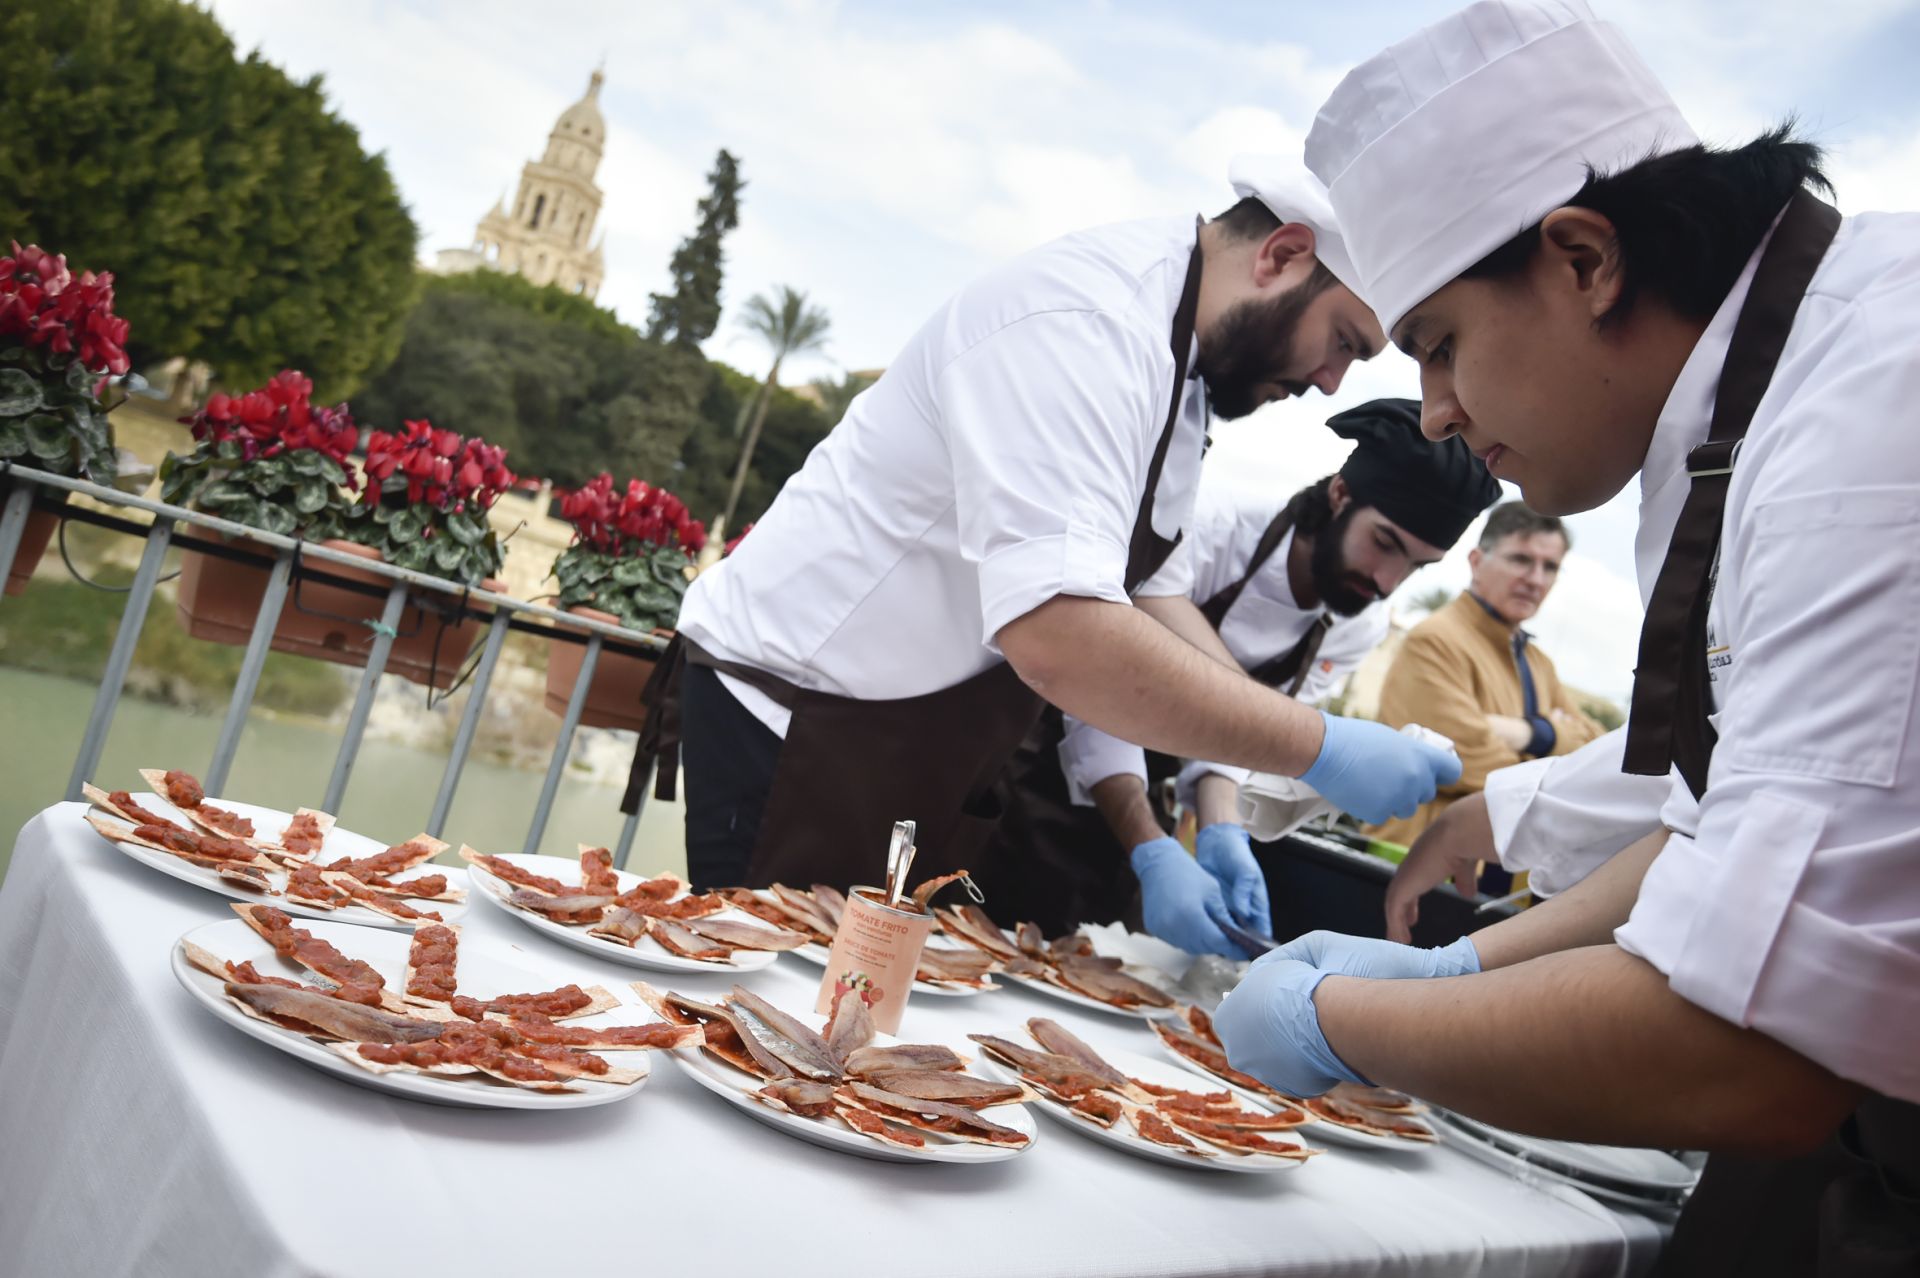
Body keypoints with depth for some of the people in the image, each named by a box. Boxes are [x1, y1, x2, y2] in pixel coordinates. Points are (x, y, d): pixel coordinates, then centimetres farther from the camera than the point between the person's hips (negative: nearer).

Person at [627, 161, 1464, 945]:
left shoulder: (1187, 363, 7)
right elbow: (1059, 638, -36)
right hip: (798, 731, -9)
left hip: (938, 756, 9)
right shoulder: (1083, 321, -25)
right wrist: (1320, 748, -27)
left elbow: (1141, 597, 10)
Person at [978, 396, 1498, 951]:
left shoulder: (1360, 630, -6)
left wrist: (1220, 833, -28)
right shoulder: (1211, 521, -27)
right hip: (1051, 759, -5)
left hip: (1138, 792, 5)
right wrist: (1155, 855, -39)